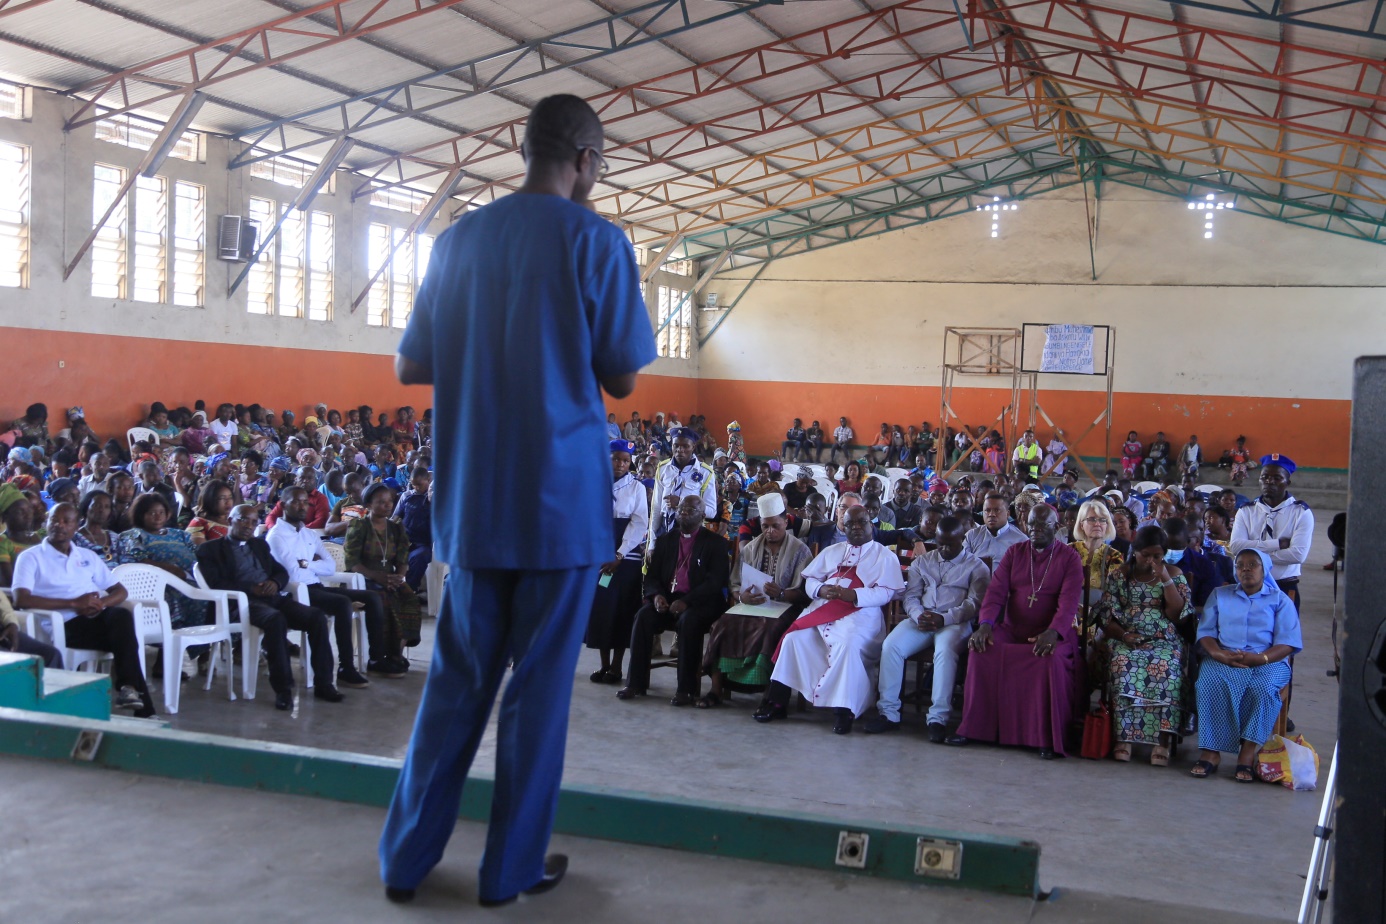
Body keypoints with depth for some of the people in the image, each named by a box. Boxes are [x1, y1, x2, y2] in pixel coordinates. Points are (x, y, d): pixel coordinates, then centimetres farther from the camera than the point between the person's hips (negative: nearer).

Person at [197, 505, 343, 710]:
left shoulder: (260, 545, 29)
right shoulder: (211, 549, 10)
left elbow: (281, 572, 23)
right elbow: (215, 584, -4)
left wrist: (275, 583, -2)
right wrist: (250, 589, -15)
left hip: (274, 597, 6)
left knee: (317, 617, -21)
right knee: (276, 619, -39)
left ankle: (323, 684, -17)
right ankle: (282, 689, -32)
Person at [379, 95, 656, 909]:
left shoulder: (460, 240, 8)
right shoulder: (597, 240, -6)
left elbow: (412, 368, 10)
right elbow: (622, 379, -4)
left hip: (472, 500, 4)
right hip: (563, 497, -4)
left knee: (458, 676, 13)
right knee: (541, 681, 5)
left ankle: (408, 855, 18)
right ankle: (513, 865, 14)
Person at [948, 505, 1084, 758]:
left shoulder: (1069, 558, 3)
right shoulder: (1014, 552, 12)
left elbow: (1069, 602, -11)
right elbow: (996, 592, 2)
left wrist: (1053, 633, -30)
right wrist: (985, 624, -18)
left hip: (1051, 634, -3)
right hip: (1011, 630, 3)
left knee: (1051, 660, -35)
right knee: (981, 650, -25)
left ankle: (1048, 737, -25)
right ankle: (974, 727, -18)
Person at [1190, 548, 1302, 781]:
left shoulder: (1280, 600, 15)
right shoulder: (1220, 595, 22)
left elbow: (1287, 642, 2)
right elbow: (1205, 631, 12)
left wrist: (1261, 658, -17)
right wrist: (1218, 653, -10)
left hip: (1267, 662, -1)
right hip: (1223, 659, 1)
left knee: (1263, 687, -36)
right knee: (1211, 682, -33)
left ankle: (1248, 752, -34)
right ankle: (1210, 751, -35)